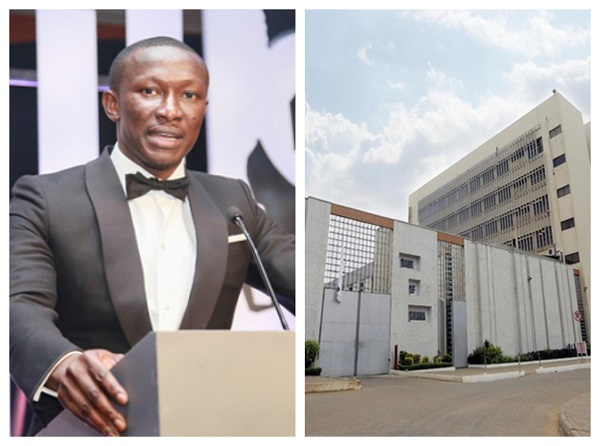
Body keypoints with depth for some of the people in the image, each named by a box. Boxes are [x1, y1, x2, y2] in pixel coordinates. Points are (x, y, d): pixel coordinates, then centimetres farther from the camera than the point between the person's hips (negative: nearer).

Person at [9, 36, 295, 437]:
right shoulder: (45, 200, 1)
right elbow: (21, 305, -12)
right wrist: (61, 363, -33)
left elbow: (311, 281, 2)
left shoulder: (234, 203, 11)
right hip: (88, 435, -2)